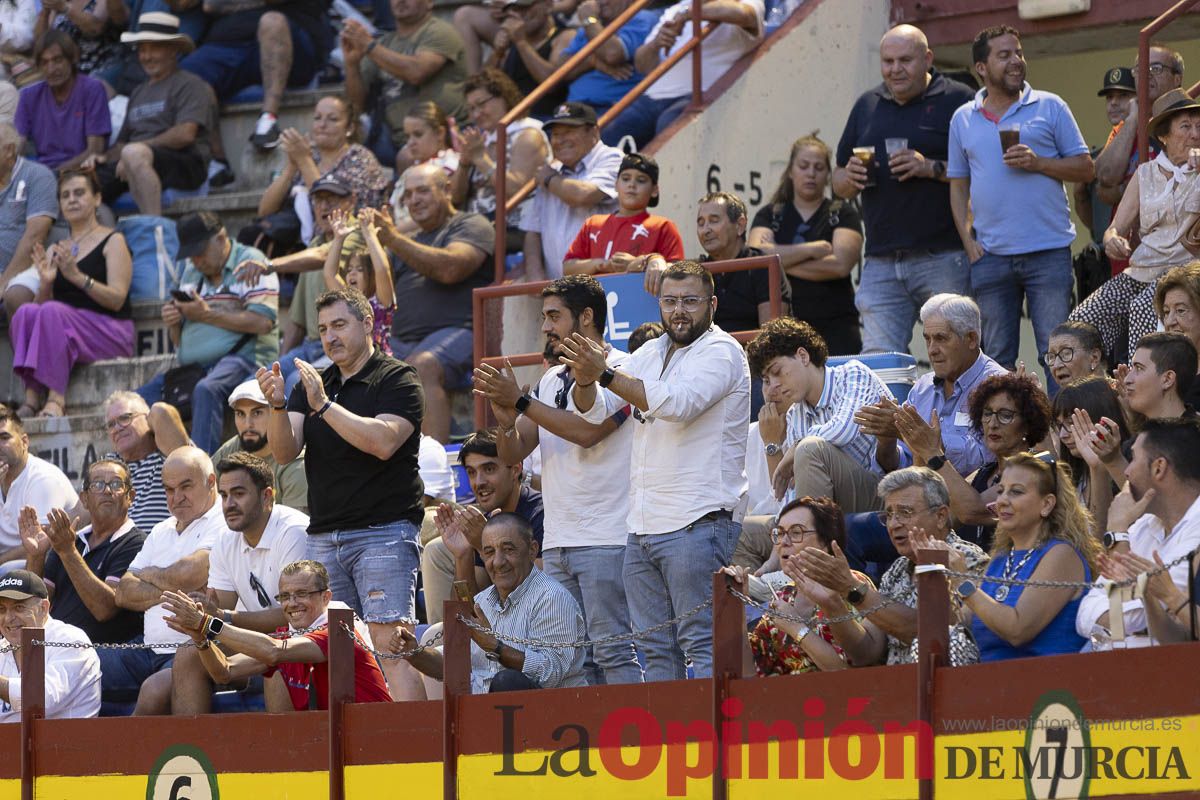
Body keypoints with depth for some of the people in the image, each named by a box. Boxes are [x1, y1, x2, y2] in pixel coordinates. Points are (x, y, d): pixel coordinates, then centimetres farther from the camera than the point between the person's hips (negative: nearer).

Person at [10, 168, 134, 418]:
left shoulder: (113, 241, 5)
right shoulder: (55, 250, 21)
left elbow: (117, 299, -8)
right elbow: (42, 301, 12)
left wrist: (77, 276, -20)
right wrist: (45, 282, -10)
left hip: (110, 333, -5)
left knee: (52, 312, -33)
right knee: (25, 312, -26)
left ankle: (56, 398, -42)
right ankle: (32, 395, -37)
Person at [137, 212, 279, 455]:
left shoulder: (250, 262, 1)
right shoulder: (191, 273, 23)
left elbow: (263, 322, -14)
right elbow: (180, 341, 26)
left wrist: (207, 315, -11)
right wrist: (173, 323, 2)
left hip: (242, 356, -8)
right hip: (193, 366, 8)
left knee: (205, 391, -38)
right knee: (141, 398, -12)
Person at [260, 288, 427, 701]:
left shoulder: (396, 380, 0)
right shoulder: (312, 385, 19)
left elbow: (384, 442, -16)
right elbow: (285, 451, 8)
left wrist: (324, 405, -16)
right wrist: (277, 405, -11)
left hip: (384, 531, -6)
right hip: (323, 538, 6)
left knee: (389, 642, -15)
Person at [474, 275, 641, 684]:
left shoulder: (620, 370, -5)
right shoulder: (552, 380, 19)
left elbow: (587, 431, -19)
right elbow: (513, 454, 16)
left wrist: (521, 402, -15)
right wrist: (506, 419, -7)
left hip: (605, 540, -8)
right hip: (557, 543, 8)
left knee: (612, 652, -12)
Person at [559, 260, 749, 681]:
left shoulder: (720, 352, -5)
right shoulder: (651, 353, 18)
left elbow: (677, 402, -22)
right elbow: (594, 412, 14)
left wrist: (605, 374, -22)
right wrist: (585, 379, -9)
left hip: (696, 523, -8)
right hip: (641, 527, 8)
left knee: (701, 644, -11)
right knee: (656, 650, 7)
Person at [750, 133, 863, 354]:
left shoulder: (843, 214, 10)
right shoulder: (770, 215, 16)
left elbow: (840, 265, -6)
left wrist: (782, 261, -2)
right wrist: (813, 249, -6)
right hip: (782, 326, 1)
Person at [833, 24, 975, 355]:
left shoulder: (957, 101, 1)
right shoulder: (867, 105, 18)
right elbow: (839, 184, 23)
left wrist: (932, 168, -16)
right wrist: (849, 180, -1)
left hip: (943, 256, -4)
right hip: (881, 262, 4)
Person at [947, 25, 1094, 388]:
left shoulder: (1049, 107, 4)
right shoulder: (964, 119, 12)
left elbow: (1084, 168, 3)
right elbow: (958, 185, 15)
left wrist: (1037, 162, -12)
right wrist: (967, 239, 3)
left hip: (1049, 251, -3)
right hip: (990, 256, 3)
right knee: (997, 358, 7)